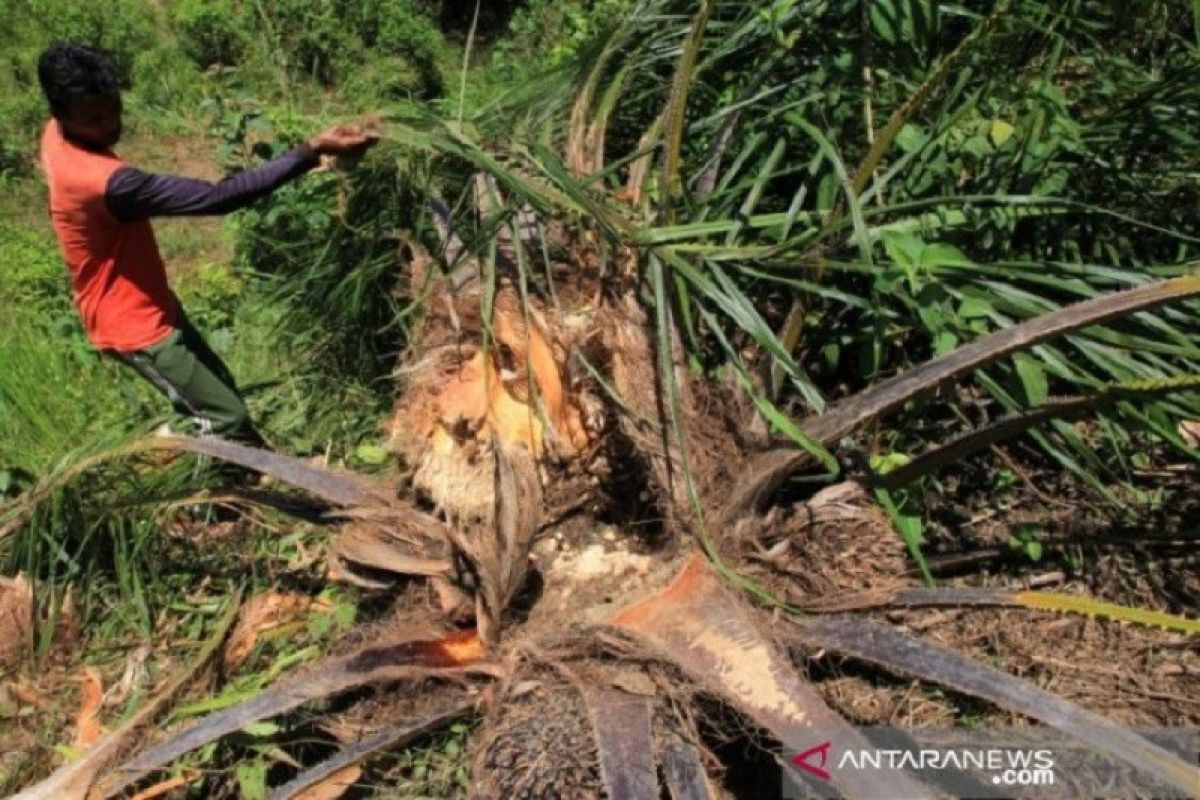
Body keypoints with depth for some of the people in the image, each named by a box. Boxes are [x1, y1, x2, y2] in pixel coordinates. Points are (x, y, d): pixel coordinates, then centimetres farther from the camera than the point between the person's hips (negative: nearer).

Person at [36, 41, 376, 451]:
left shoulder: (58, 135, -6)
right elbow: (218, 197, -42)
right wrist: (311, 152, -45)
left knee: (221, 388, 23)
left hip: (146, 304, 10)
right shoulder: (103, 182, -37)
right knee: (228, 418, 2)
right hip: (135, 324, -10)